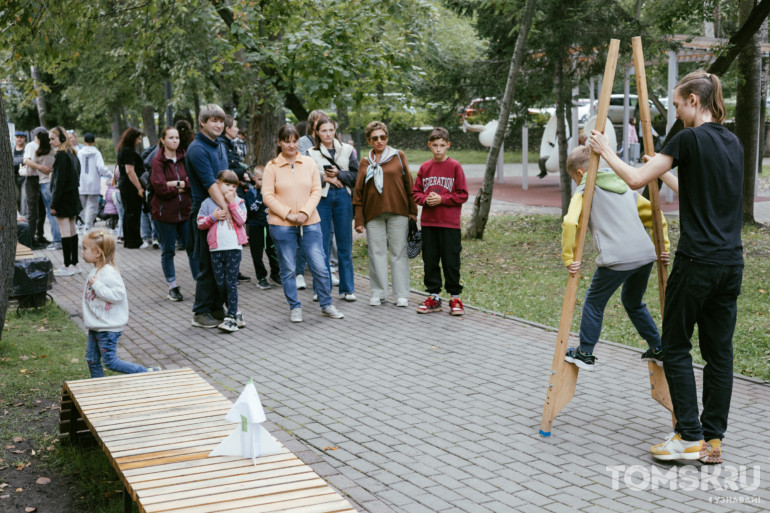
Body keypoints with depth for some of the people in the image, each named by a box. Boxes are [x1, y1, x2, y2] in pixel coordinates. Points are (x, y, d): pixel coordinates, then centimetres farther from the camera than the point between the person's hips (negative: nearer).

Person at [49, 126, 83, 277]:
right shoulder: (72, 153, 12)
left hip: (64, 197, -9)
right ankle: (74, 264, 17)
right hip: (73, 196, 9)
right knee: (72, 230, 13)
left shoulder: (61, 155, -15)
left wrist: (53, 203, -16)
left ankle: (67, 266, -4)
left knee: (65, 231, -6)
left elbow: (59, 181, -18)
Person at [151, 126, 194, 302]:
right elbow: (160, 187, -17)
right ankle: (173, 288, 14)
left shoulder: (184, 158, 7)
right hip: (165, 213, -3)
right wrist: (181, 188, -8)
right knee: (168, 251, 6)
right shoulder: (157, 161, -6)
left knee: (193, 248, 3)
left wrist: (177, 184, -15)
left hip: (185, 211, 4)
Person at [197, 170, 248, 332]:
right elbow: (200, 223, 7)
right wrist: (213, 217, -9)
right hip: (216, 249, 3)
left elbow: (241, 220, -9)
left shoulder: (238, 202, 6)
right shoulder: (208, 203, 8)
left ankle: (231, 318, -4)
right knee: (221, 284, 5)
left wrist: (231, 203, -12)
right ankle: (236, 313, 19)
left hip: (234, 248, -2)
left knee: (231, 282, -6)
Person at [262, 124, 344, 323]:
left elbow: (316, 191, 4)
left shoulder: (309, 163, 6)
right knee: (288, 269, 5)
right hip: (282, 225, -2)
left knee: (320, 267, 2)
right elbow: (267, 196, -4)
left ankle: (326, 305, 17)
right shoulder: (272, 166, 0)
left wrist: (305, 212, -10)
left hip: (310, 223, 2)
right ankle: (295, 308, 18)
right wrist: (288, 214, -12)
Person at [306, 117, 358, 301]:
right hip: (321, 199, -1)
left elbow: (356, 175, 4)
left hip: (343, 198, 1)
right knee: (322, 245, 0)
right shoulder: (311, 153, 4)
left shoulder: (347, 150, 9)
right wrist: (325, 178, -11)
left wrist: (338, 174, -9)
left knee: (345, 244, 5)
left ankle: (347, 288, 12)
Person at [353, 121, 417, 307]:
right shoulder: (365, 162, 10)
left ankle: (401, 294, 6)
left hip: (398, 211, -2)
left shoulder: (398, 156, 5)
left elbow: (408, 183, 5)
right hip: (373, 214, 2)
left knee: (399, 252, 1)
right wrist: (358, 219, 3)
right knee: (376, 253, 4)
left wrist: (413, 210, 1)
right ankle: (378, 293, 13)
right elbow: (358, 192, 9)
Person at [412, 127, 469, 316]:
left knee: (451, 261, 0)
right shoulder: (425, 168, 8)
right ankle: (433, 297, 17)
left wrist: (441, 199, -14)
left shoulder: (455, 167, -2)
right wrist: (425, 199, -9)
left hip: (450, 223, -4)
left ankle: (455, 298, 10)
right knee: (430, 261, 8)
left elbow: (463, 195, -5)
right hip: (428, 222, 4)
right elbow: (415, 192, 11)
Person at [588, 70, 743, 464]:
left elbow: (636, 179, -14)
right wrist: (667, 173, 38)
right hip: (731, 264, 7)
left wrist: (605, 151, 1)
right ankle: (713, 439, 15)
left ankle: (690, 437, 4)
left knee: (676, 347, 5)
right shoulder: (733, 143, 13)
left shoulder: (689, 139, -11)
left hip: (697, 262, -7)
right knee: (719, 350, 10)